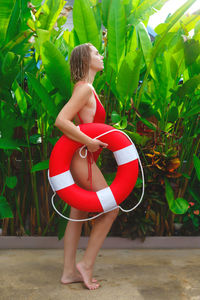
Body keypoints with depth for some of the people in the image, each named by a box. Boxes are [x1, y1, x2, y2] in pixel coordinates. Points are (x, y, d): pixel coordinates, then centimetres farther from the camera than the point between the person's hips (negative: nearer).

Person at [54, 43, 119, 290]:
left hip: (82, 158, 9)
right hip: (82, 159, -9)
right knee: (110, 209, -1)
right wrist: (90, 143, -23)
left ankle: (69, 272, 20)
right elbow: (60, 121, -24)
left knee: (77, 216, 11)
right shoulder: (84, 88, -13)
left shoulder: (87, 89, 16)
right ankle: (86, 265, 7)